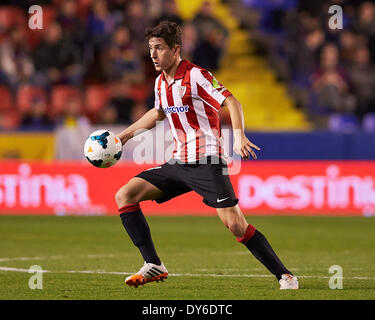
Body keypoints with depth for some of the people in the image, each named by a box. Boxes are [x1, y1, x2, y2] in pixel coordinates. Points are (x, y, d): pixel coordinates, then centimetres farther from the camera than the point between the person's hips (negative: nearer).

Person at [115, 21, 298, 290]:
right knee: (125, 195, -3)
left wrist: (239, 136, -35)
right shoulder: (161, 82, 12)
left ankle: (284, 275, -4)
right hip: (179, 163, 8)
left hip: (207, 162, -8)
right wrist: (125, 134, 33)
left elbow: (232, 103, -19)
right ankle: (153, 266, -3)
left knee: (235, 225, -17)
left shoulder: (195, 76, -12)